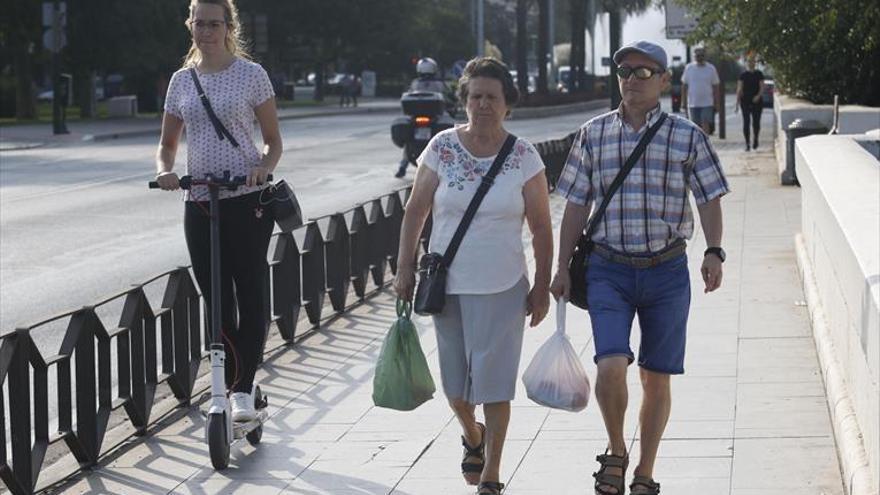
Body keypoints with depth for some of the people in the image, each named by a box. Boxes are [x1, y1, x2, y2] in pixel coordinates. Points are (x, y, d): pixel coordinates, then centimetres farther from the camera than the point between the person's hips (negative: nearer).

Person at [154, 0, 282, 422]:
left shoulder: (250, 74, 0)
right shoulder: (181, 80, 10)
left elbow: (273, 140, 4)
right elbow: (168, 143, 17)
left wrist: (264, 168, -18)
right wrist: (165, 170, -5)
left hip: (247, 200, -4)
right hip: (198, 202, 4)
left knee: (250, 295, -6)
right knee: (215, 300, 5)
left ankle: (242, 389, -1)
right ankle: (235, 385, 16)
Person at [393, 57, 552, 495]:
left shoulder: (524, 157, -3)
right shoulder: (442, 147, -1)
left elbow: (541, 229, 1)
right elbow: (416, 210, 4)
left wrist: (542, 287, -1)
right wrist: (405, 267, 0)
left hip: (503, 288, -2)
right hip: (447, 285, 2)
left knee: (494, 382, -3)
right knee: (455, 380, 12)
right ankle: (472, 436, 42)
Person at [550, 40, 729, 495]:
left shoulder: (687, 137, 1)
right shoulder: (593, 135, 5)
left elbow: (709, 199, 1)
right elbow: (576, 206, 9)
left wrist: (714, 252, -14)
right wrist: (562, 267, 5)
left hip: (667, 273, 0)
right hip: (608, 271, 0)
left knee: (656, 378, 7)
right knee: (611, 366, -17)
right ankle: (616, 452, 10)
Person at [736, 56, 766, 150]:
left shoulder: (759, 74, 4)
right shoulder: (743, 75, 5)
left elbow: (762, 87, 0)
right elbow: (739, 89, 4)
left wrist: (758, 96, -19)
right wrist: (737, 102, -3)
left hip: (756, 101, 0)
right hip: (745, 102, 0)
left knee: (756, 122, 1)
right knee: (746, 122, -5)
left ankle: (755, 138, 28)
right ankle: (747, 143, 0)